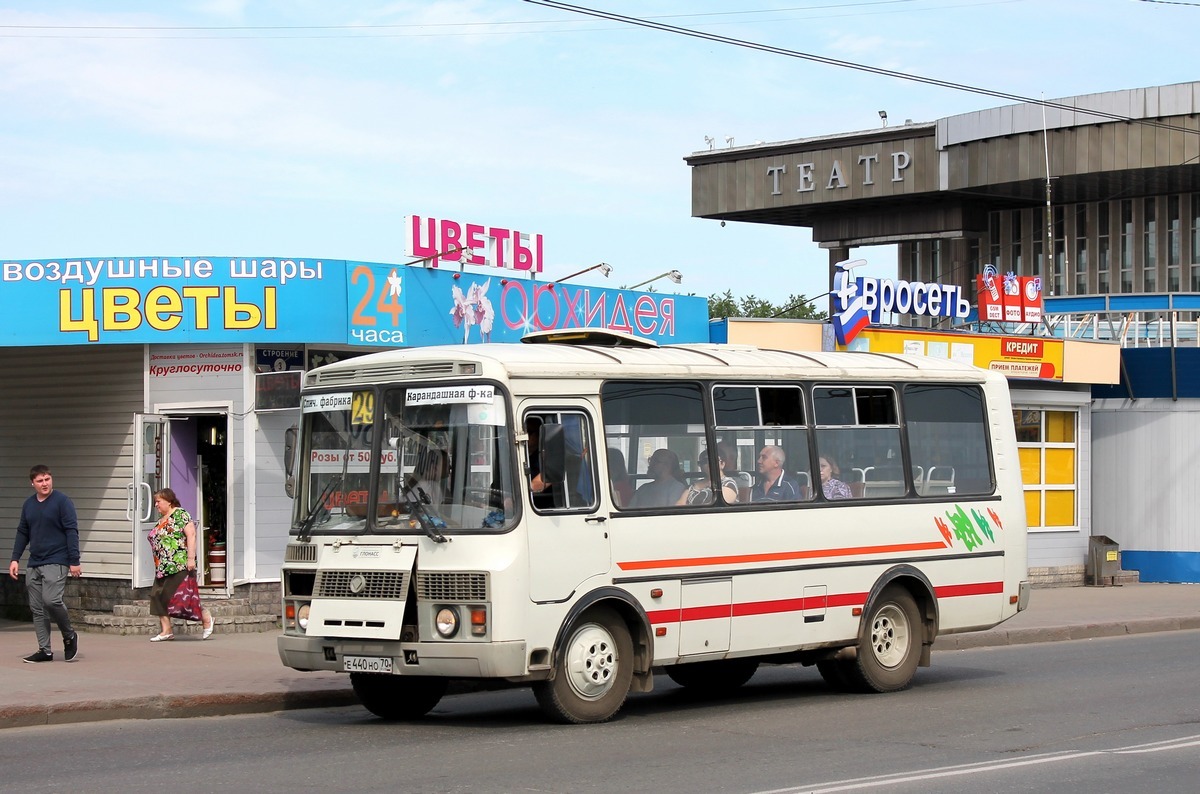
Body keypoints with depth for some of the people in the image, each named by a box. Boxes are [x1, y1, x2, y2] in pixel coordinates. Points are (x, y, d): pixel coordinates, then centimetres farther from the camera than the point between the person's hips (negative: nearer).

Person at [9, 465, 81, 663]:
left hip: (56, 562, -6)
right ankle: (44, 650, 9)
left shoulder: (62, 501, -6)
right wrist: (15, 559, 11)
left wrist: (74, 561, -13)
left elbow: (72, 532, -9)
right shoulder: (28, 505, 12)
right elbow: (22, 533, 19)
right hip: (34, 565, 6)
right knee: (37, 608, 4)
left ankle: (70, 636, 2)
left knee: (51, 600, -20)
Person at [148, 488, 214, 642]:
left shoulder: (180, 515, -8)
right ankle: (166, 631, 3)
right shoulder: (162, 520, 18)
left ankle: (206, 617, 9)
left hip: (179, 565, -9)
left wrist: (191, 558, -21)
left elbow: (191, 534, -15)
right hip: (163, 568, 9)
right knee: (157, 596, 0)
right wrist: (158, 564, 19)